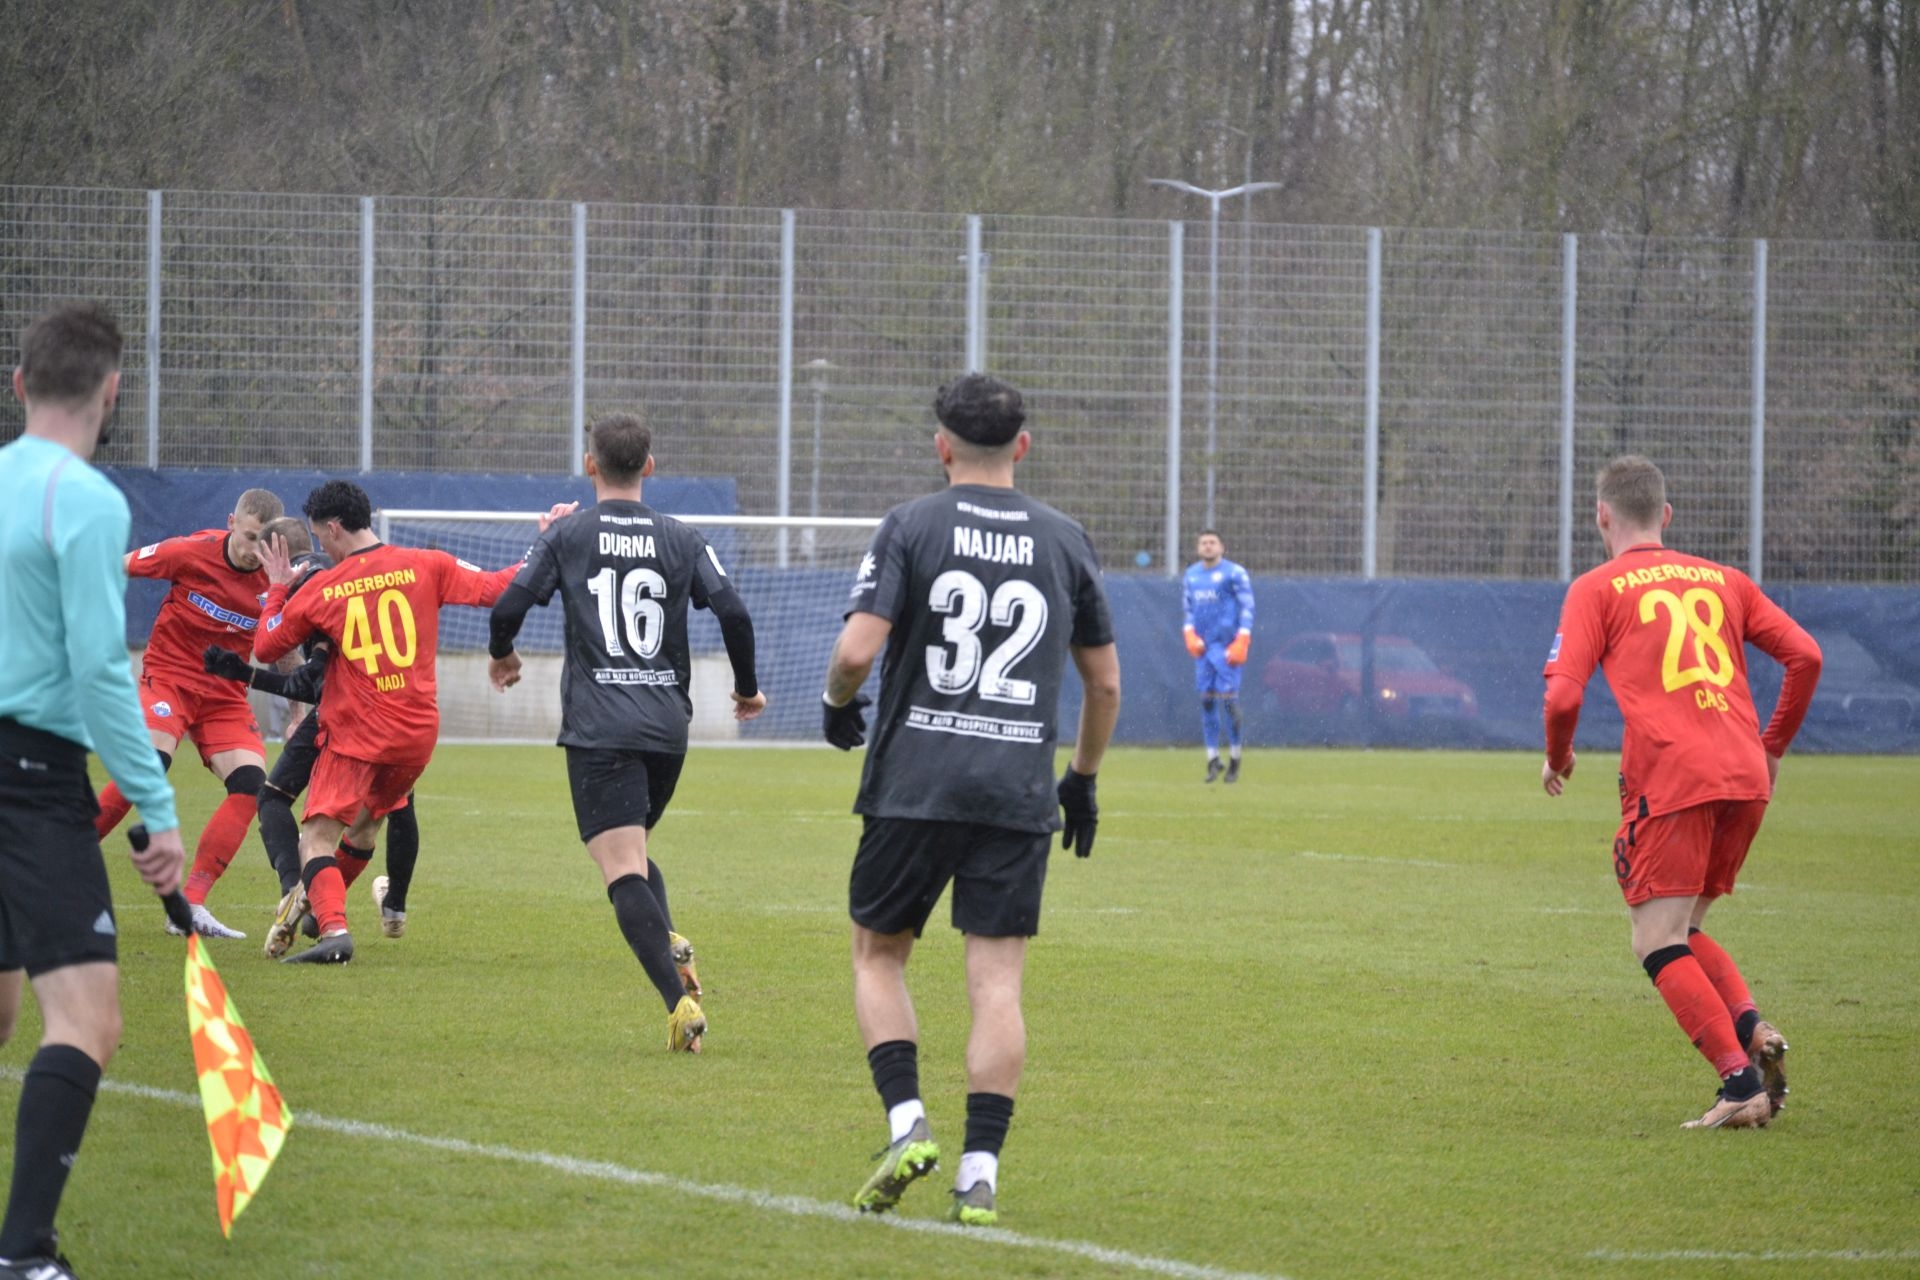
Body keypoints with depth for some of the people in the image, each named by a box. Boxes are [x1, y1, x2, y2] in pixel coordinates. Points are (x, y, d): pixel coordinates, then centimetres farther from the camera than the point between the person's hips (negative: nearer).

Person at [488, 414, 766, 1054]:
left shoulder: (567, 537, 2)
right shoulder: (682, 540, 7)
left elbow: (509, 605, -5)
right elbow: (732, 611, -2)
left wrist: (502, 655, 18)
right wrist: (747, 687, 15)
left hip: (598, 730, -4)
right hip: (667, 724, 4)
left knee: (623, 872, -10)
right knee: (635, 852, 24)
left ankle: (680, 1001, -26)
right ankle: (672, 947, -4)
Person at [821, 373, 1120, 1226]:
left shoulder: (910, 528, -2)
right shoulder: (1064, 541, 8)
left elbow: (857, 649, -12)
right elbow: (1105, 682, 14)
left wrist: (838, 705, 10)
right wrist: (1083, 777, 27)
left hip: (913, 785, -2)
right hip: (1020, 795, 2)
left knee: (878, 953, 15)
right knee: (996, 982, 1)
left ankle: (906, 1122, -2)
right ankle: (980, 1173, -5)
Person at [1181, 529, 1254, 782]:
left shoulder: (1234, 573, -4)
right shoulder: (1191, 575, 13)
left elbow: (1247, 607, -5)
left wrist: (1241, 642, -13)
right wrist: (1190, 634, 4)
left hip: (1227, 645, -5)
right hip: (1203, 646, 5)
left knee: (1228, 699, -9)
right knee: (1206, 700, 2)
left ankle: (1235, 758, 2)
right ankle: (1212, 759, 8)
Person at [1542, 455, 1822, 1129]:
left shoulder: (1596, 589, 7)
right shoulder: (1723, 579, 20)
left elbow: (1563, 696, -3)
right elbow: (1805, 654, 12)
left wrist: (1556, 760, 16)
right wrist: (1772, 746, 24)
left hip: (1670, 781, -5)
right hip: (1745, 780, 5)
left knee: (1659, 941, -2)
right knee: (1683, 928, 20)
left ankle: (1742, 1084, -15)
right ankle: (1753, 1031, -5)